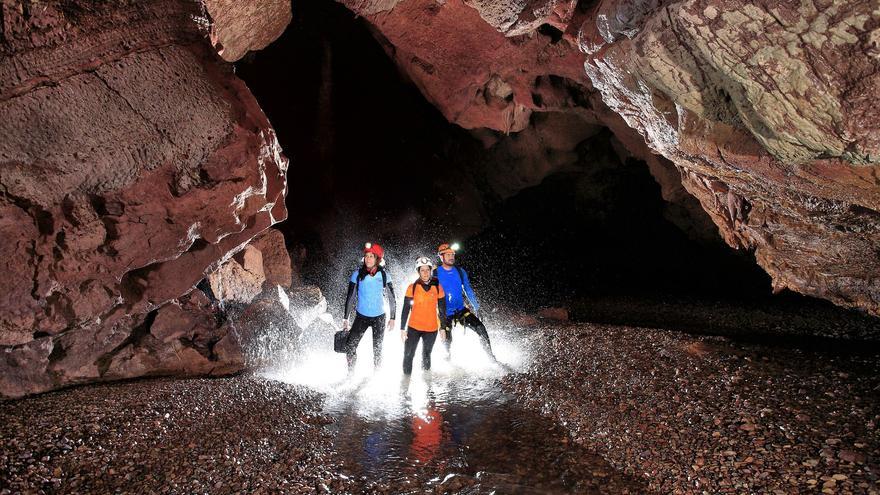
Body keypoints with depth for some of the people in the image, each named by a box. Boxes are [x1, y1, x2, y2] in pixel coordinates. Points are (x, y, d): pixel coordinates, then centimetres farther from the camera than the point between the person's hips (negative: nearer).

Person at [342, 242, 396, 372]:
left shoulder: (383, 275, -4)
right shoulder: (357, 274, -5)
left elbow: (391, 298, 2)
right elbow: (350, 297, 0)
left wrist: (392, 318, 1)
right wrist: (345, 318, -1)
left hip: (379, 317, 0)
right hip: (361, 317, 0)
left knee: (377, 349, 8)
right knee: (350, 346, -10)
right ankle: (351, 374, 6)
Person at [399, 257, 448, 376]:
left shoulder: (437, 287, 0)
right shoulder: (412, 288, -4)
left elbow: (442, 310, 6)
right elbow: (405, 309, -1)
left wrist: (443, 328, 6)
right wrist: (402, 328, -3)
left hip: (431, 329, 1)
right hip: (413, 328, -1)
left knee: (426, 356, 16)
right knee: (408, 355, -3)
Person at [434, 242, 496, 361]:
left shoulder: (460, 271, 2)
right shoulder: (435, 274, -9)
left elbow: (468, 290, 11)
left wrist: (475, 305, 4)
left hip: (461, 310, 3)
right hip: (445, 314, -2)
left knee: (480, 327, -14)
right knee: (447, 342, 3)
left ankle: (491, 357, -6)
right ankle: (448, 360, 34)